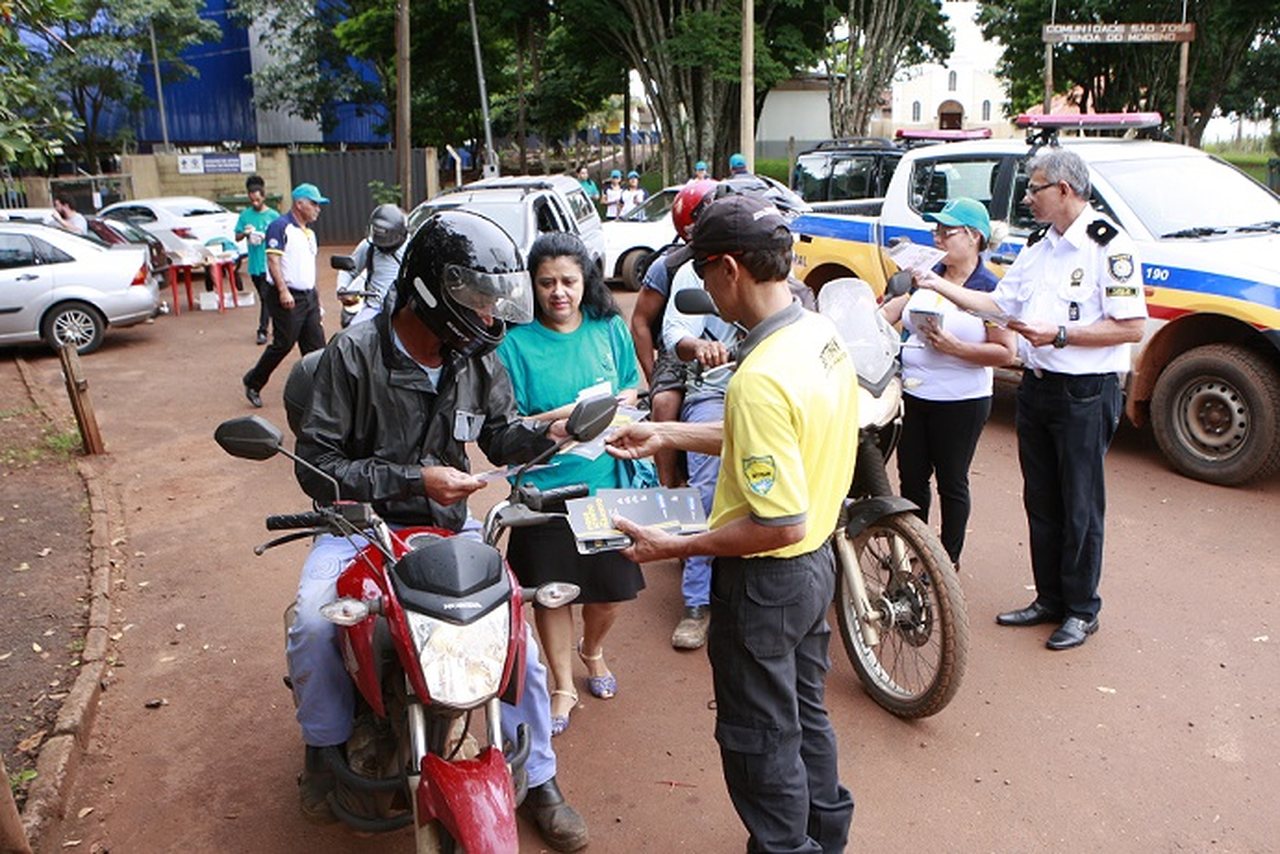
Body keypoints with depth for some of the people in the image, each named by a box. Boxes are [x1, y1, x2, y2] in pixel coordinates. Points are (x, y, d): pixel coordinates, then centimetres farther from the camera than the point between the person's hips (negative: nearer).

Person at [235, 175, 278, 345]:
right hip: (254, 264, 4)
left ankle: (262, 330, -4)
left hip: (268, 264, -4)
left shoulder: (273, 216, -3)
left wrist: (266, 237, -18)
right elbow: (237, 237, 8)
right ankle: (272, 324, 29)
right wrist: (245, 233, -13)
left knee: (266, 298, -7)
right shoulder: (245, 215, 5)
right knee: (263, 297, 15)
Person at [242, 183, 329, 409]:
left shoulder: (309, 232, 17)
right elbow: (273, 260, -17)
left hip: (309, 297, 8)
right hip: (288, 298, -8)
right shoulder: (280, 226, -10)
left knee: (316, 347, 5)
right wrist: (283, 291, -26)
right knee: (282, 345, -2)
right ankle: (253, 383, 16)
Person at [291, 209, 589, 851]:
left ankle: (538, 779, 11)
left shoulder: (479, 360, -3)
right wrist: (413, 479, -23)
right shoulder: (353, 354, -15)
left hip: (448, 522, 3)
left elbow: (499, 436, 10)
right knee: (312, 622, -27)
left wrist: (550, 432, -12)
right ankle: (325, 746, 6)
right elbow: (316, 465, -15)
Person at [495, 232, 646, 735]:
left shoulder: (610, 329, 2)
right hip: (545, 486, -2)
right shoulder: (517, 342, -6)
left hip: (607, 481, 2)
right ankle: (563, 687, 30)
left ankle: (592, 650, 45)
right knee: (552, 590, 8)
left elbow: (631, 389, 12)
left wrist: (622, 404, -11)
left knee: (612, 588, 11)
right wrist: (558, 417, -24)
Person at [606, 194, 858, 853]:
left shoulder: (760, 378, -31)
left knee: (760, 739, 13)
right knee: (805, 713, 27)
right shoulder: (822, 334, -1)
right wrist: (666, 436, 11)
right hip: (817, 562, 10)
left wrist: (675, 547, -21)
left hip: (765, 581, -10)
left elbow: (780, 525, -29)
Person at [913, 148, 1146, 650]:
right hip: (1036, 386, 8)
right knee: (1041, 502, 14)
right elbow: (1000, 303, 15)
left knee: (1080, 506, 3)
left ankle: (1081, 610, 18)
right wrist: (942, 287, 9)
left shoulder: (1109, 246, -13)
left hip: (1085, 393, -8)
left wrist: (1058, 335, -21)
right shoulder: (1038, 245, 13)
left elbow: (1131, 327, -18)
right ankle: (1049, 599, 27)